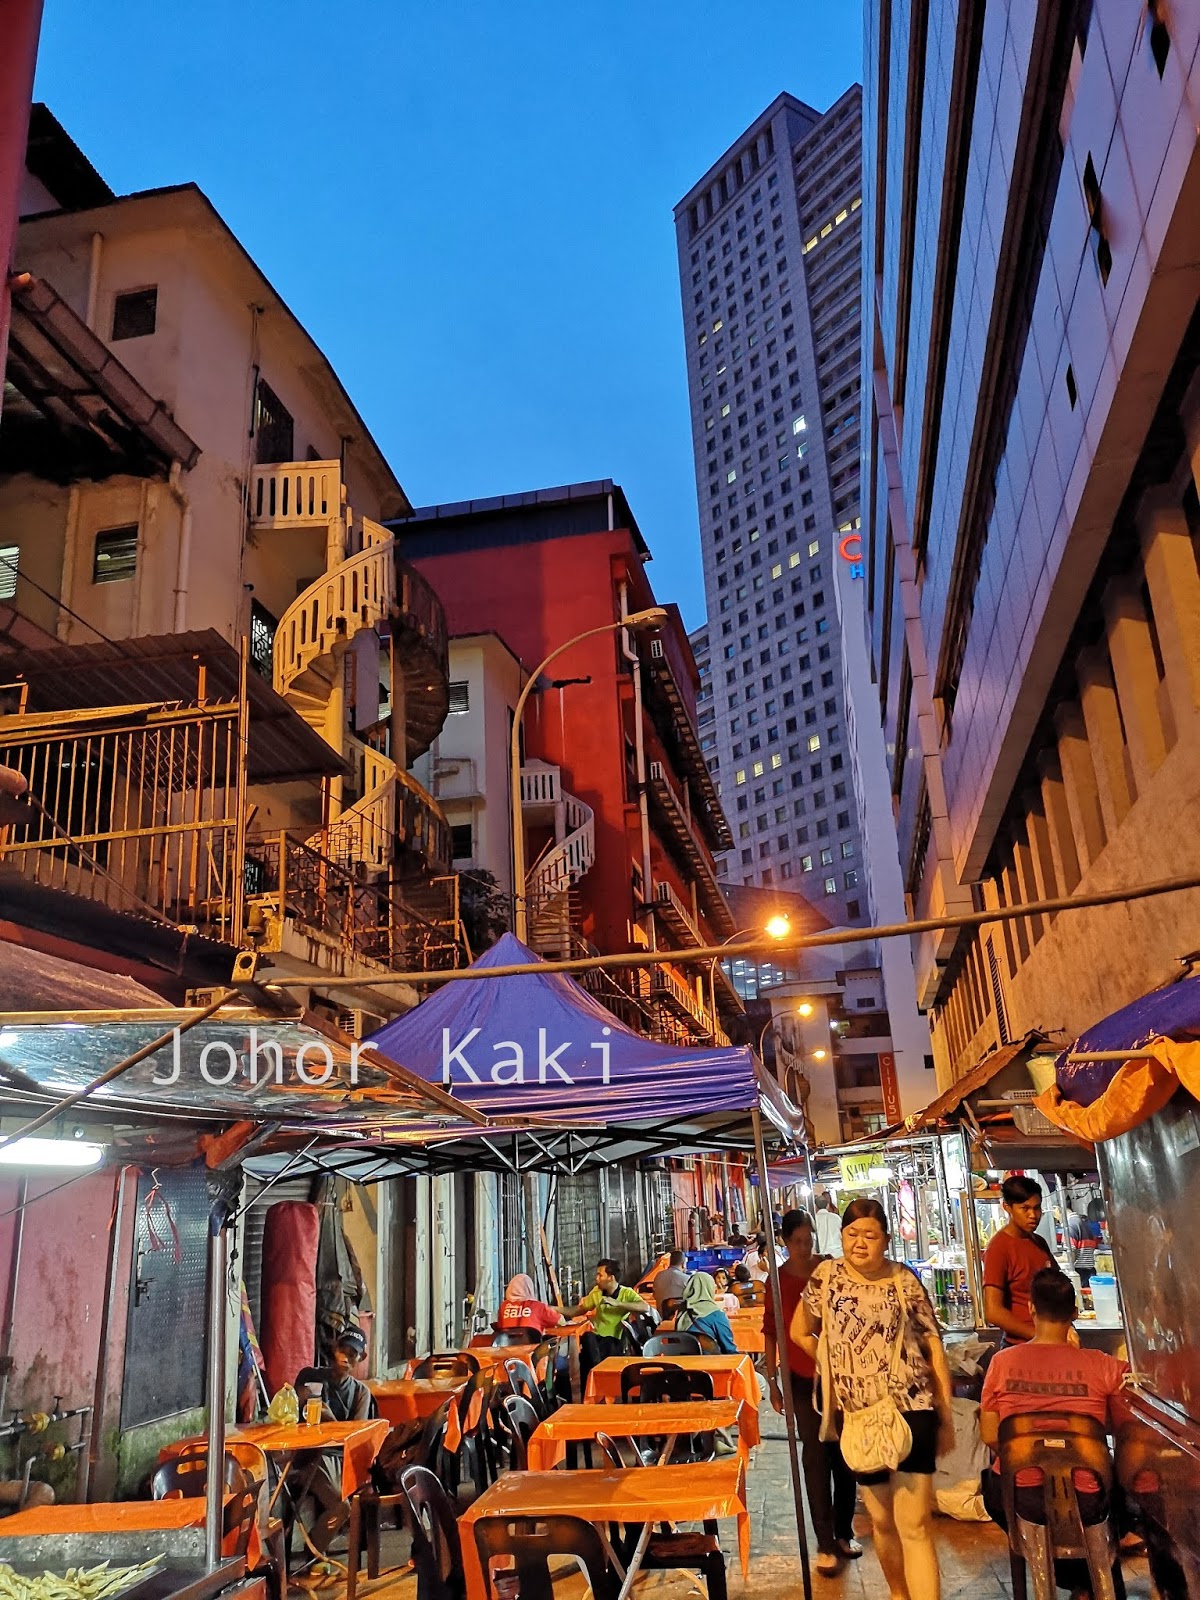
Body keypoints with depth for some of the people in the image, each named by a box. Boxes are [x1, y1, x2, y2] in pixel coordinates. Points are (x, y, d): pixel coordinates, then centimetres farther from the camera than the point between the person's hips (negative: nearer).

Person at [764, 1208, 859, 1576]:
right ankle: (825, 1544, 10)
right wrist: (772, 1381, 0)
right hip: (803, 1379, -1)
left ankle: (844, 1532, 26)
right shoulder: (778, 1279, -4)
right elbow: (771, 1332, 1)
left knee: (844, 1453, 9)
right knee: (816, 1456, 1)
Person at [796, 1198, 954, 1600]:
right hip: (858, 1415, 3)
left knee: (914, 1525, -7)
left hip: (911, 1410, -2)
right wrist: (837, 1366, 6)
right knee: (882, 1519, 17)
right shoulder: (826, 1275, -1)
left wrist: (947, 1417, 2)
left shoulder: (905, 1281, -3)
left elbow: (934, 1347, 2)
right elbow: (800, 1333, 11)